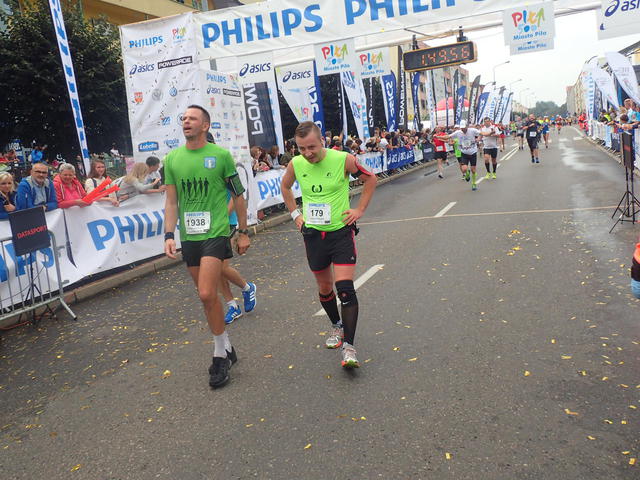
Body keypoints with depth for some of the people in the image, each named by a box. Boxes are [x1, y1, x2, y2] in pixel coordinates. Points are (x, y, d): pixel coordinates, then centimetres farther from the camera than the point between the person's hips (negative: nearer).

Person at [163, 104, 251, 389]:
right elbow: (171, 201, 9)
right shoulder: (172, 159, 8)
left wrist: (243, 232, 4)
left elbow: (238, 196, 4)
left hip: (215, 233, -4)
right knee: (207, 295, 10)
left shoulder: (221, 155, -2)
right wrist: (169, 235, -1)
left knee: (206, 294, -15)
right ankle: (226, 348, 26)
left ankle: (220, 354, 2)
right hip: (188, 236, 5)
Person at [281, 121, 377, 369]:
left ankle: (348, 346, -11)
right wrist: (295, 213, 10)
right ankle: (337, 326, 41)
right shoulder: (295, 164, -4)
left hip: (341, 231, -4)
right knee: (324, 288, 16)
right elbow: (285, 187, 19)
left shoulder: (343, 159, -14)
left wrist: (359, 210, -2)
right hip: (312, 234, 4)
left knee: (345, 288, -15)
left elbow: (370, 179, 2)